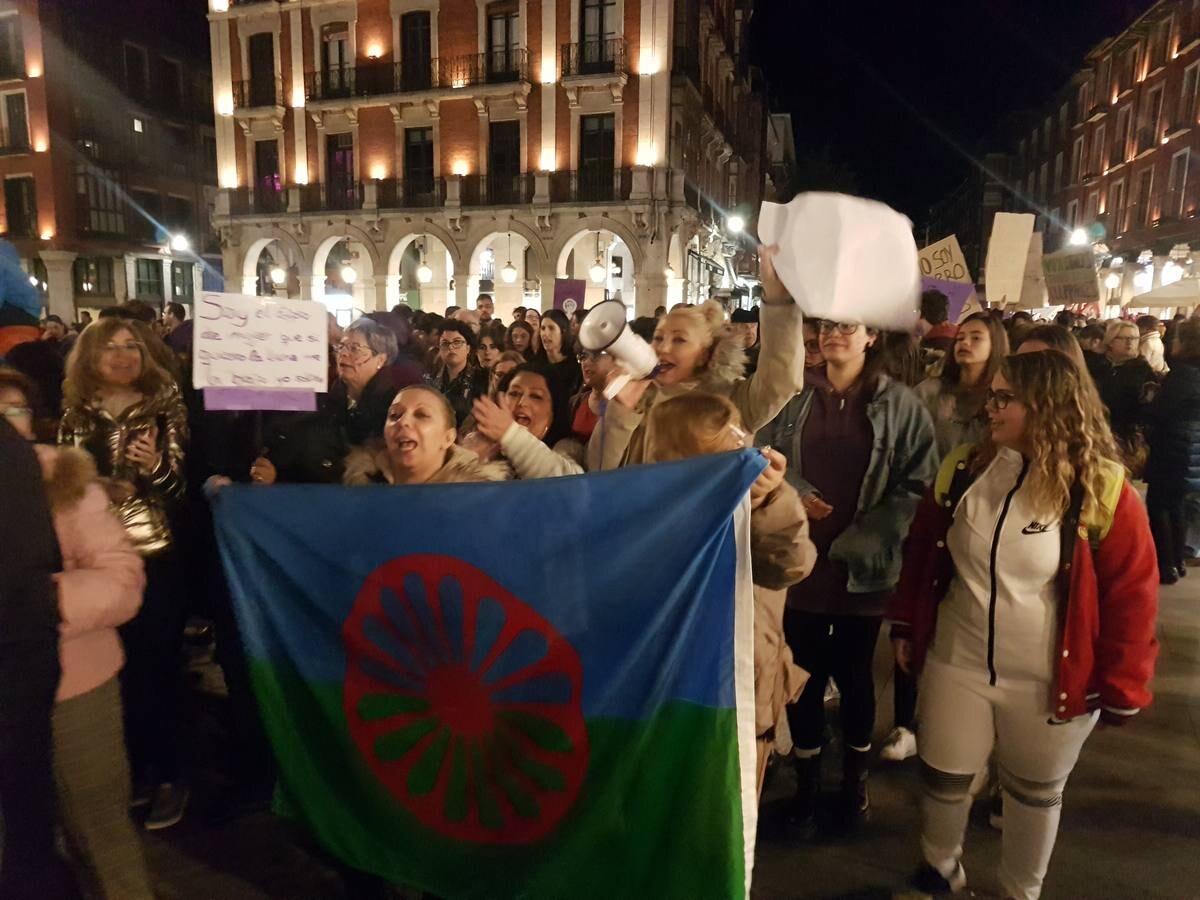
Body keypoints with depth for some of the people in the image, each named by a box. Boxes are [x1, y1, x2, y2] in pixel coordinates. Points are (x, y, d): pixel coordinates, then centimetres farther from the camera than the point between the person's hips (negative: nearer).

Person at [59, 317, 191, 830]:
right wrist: (96, 492, -9)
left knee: (156, 669, 1)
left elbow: (179, 484, -6)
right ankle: (132, 770, 28)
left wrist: (155, 465, -26)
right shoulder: (76, 414, 7)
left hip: (158, 557, -3)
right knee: (116, 670, 8)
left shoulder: (164, 407, -1)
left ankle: (167, 777, 17)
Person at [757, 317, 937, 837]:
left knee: (854, 674, 14)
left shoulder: (899, 404, -2)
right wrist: (791, 491, -11)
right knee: (805, 675, 9)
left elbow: (917, 485, -6)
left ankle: (855, 777, 38)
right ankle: (806, 784, 29)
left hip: (861, 565, -1)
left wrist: (863, 541, -14)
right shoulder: (793, 396, 3)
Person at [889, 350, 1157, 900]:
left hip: (1048, 682, -3)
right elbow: (921, 552, 6)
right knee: (943, 778, 17)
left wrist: (1120, 689, -7)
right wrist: (905, 624, 8)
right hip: (957, 663, 3)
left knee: (1034, 793, 19)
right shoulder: (963, 468, -4)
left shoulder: (1101, 489, -15)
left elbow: (1131, 596, -10)